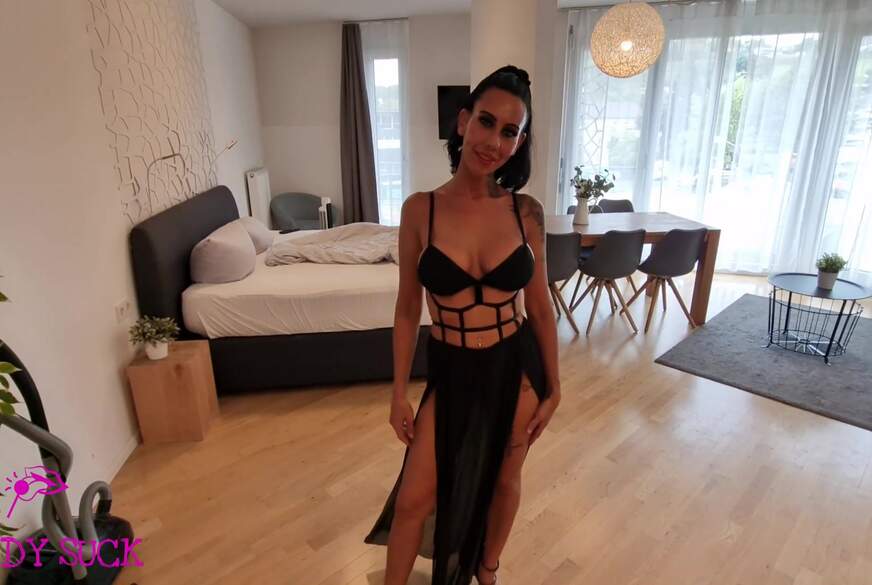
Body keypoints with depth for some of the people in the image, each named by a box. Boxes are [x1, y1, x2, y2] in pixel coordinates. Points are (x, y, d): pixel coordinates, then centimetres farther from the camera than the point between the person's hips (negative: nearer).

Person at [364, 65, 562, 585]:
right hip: (451, 373, -1)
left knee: (503, 480, 22)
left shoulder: (527, 212, -9)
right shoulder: (420, 209, -12)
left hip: (515, 369, 1)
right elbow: (408, 309, -5)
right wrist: (399, 393, -2)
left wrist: (553, 387, 4)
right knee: (415, 498, 7)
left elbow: (540, 307, 0)